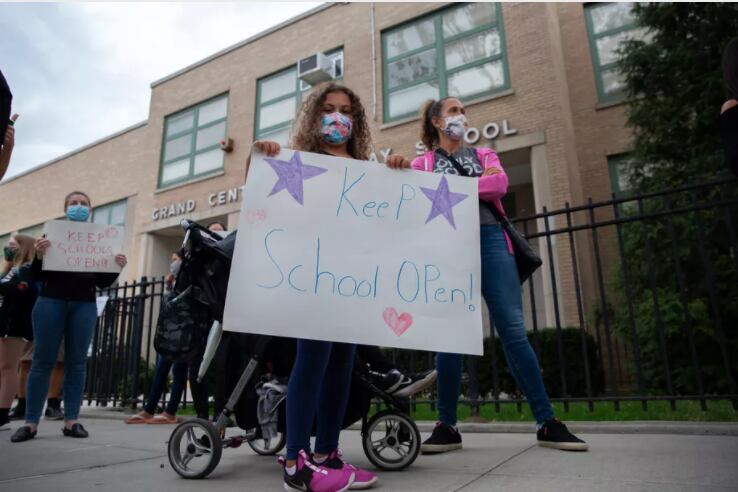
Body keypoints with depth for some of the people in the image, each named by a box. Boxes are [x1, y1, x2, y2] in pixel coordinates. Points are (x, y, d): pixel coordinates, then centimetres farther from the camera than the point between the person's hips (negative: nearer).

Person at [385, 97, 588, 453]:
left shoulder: (482, 154, 23)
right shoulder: (423, 163, 19)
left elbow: (500, 184, 3)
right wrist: (397, 170, -21)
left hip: (489, 238, 1)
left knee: (513, 329, -4)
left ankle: (546, 423, 2)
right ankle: (447, 426, 7)